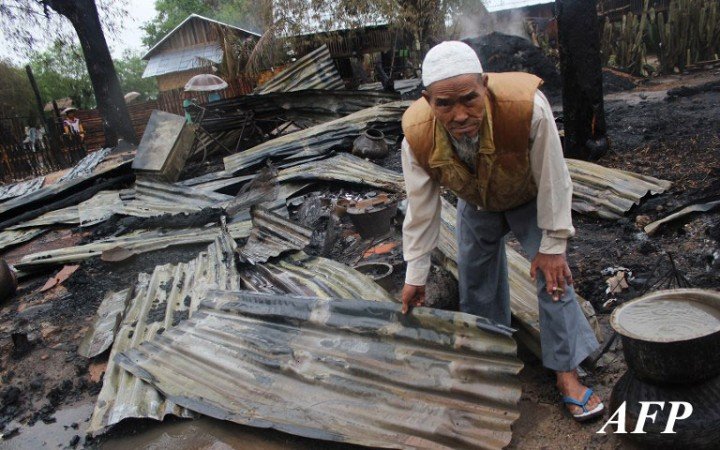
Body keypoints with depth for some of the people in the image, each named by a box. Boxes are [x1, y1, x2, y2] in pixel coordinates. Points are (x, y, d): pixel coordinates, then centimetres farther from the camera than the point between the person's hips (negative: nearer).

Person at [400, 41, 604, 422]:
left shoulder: (528, 106, -44)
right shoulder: (417, 137, -35)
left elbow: (553, 181, -28)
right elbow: (420, 208, -19)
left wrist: (552, 245, -20)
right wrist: (415, 276, -10)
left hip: (530, 201, -2)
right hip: (475, 206, 3)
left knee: (553, 278, -9)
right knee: (475, 283, 10)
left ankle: (567, 373, 7)